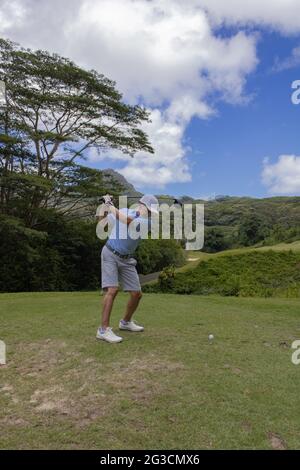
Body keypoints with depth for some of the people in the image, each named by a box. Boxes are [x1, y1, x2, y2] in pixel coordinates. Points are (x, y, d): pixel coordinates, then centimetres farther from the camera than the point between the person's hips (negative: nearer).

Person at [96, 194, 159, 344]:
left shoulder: (148, 222, -9)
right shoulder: (123, 211, -6)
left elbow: (128, 221, -28)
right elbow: (102, 222, 7)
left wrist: (111, 207, -22)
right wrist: (104, 206, -9)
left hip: (127, 260, 3)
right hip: (110, 254, -3)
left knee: (137, 294, 4)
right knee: (112, 290, -21)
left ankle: (126, 322, 28)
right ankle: (104, 330, -17)